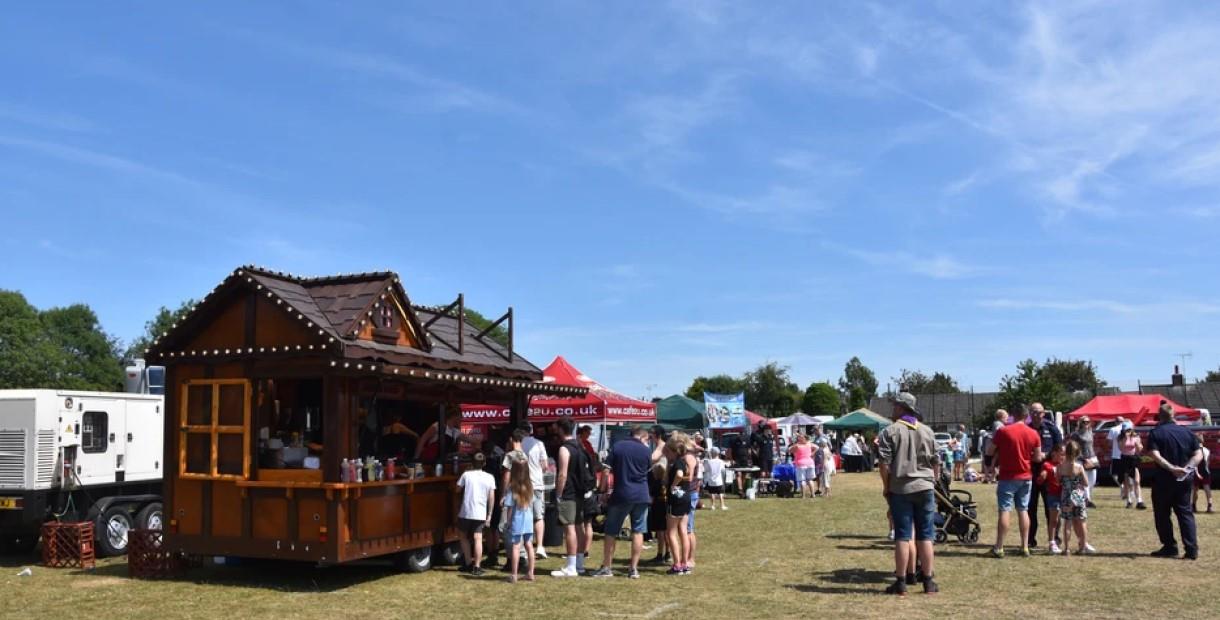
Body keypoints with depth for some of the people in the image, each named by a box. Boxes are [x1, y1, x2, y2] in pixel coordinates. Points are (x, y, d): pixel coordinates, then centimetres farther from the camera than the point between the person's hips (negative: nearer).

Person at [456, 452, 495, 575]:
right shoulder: (489, 477, 4)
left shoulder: (466, 474, 1)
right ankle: (476, 567, -6)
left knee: (464, 537, 17)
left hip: (465, 512, 0)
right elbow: (491, 498, 4)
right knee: (478, 539, 0)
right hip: (480, 513, 1)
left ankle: (468, 564, 18)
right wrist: (489, 515, 9)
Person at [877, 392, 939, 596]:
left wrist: (885, 486, 1)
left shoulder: (891, 431, -6)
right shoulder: (927, 431, 7)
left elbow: (884, 462, -9)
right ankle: (928, 582, 14)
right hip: (925, 488, 3)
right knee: (925, 536, 9)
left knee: (902, 536, 1)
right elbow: (936, 462, 10)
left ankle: (901, 583, 5)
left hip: (900, 489, -3)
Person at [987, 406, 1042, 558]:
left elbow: (990, 451, -5)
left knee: (1005, 511, -3)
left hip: (1007, 477, -4)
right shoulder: (1033, 434, -1)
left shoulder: (1003, 431, -12)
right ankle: (1025, 547, 14)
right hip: (1026, 477, 4)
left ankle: (999, 548, -3)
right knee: (1023, 510, 12)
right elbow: (1038, 458, 3)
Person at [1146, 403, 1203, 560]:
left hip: (1164, 479, -4)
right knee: (1185, 512, 10)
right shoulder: (1187, 432, 6)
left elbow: (1155, 455, -21)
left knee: (1162, 514, 8)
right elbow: (1199, 454, -1)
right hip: (1185, 478, 4)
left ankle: (1170, 547, 10)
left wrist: (1172, 468, -24)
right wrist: (1187, 467, -11)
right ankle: (1192, 549, 3)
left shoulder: (1156, 433, -8)